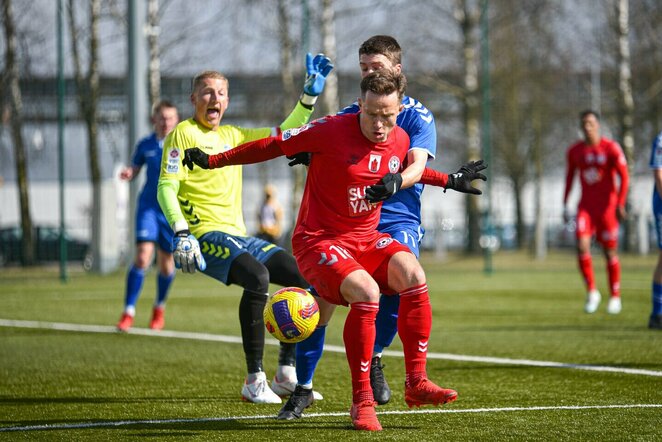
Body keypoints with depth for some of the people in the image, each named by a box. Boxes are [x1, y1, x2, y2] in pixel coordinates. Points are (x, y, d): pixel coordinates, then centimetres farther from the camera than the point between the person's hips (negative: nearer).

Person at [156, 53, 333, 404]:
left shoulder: (233, 136, 20)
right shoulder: (183, 134, 0)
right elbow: (166, 188, -8)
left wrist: (310, 94, 18)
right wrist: (181, 233, -21)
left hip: (239, 236, 8)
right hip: (207, 234, -8)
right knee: (257, 276, -34)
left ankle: (286, 374, 4)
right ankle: (254, 382, -28)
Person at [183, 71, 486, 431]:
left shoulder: (401, 141, 3)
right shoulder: (332, 131, -15)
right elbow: (273, 145, -4)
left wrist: (449, 180, 29)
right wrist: (212, 160, 0)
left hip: (367, 239, 6)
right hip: (319, 240, -6)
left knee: (413, 274, -24)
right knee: (366, 292, -32)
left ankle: (416, 384, -17)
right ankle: (361, 401, -21)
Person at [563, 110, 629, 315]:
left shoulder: (611, 148, -7)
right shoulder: (574, 151, 5)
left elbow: (624, 176, -6)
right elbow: (569, 177, 15)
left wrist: (620, 204, -13)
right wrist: (565, 206, 11)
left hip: (607, 207, -3)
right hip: (585, 207, 3)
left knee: (610, 252, 3)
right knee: (582, 246, -16)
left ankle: (615, 296, 17)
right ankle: (591, 292, -2)